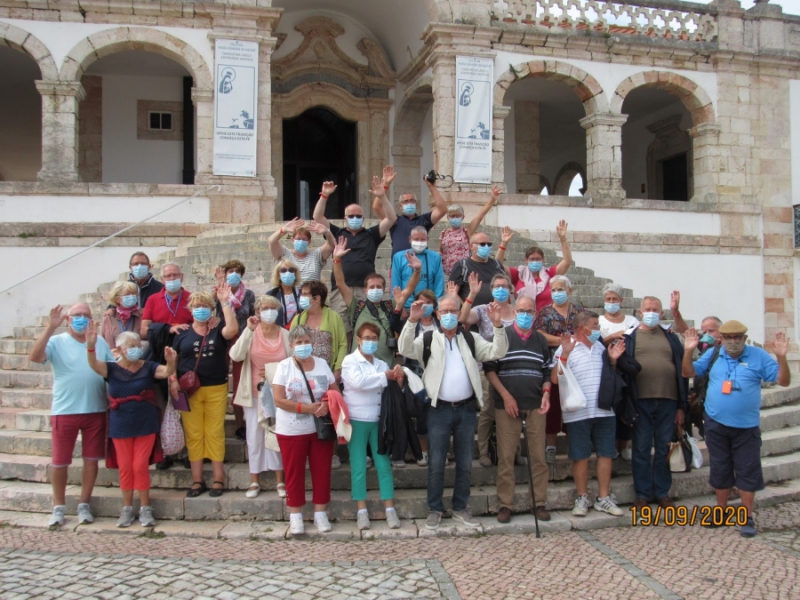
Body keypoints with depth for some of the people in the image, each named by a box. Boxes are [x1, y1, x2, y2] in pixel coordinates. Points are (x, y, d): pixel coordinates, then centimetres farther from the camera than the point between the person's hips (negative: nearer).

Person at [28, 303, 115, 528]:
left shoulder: (100, 342, 9)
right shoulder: (57, 342, -2)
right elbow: (34, 356, -20)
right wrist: (50, 328, -25)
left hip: (96, 411, 3)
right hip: (64, 412, -3)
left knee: (91, 459, 8)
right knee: (60, 461, 5)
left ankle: (84, 505, 20)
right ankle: (59, 506, 21)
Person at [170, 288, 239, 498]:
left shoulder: (218, 331, 4)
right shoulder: (182, 333, 8)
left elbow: (233, 329, -18)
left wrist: (225, 302, -16)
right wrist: (173, 380, -6)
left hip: (216, 389, -1)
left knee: (215, 433, 2)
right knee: (193, 434, 3)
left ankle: (218, 479, 9)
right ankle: (197, 480, 10)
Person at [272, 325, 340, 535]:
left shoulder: (322, 364, 4)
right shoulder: (284, 366, -6)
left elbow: (335, 391, 7)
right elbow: (279, 400, -13)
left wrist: (327, 404, -15)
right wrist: (307, 408, -19)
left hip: (321, 428, 3)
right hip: (291, 430, -3)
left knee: (321, 470, 6)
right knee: (294, 472, 5)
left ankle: (320, 513, 19)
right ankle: (295, 516, 16)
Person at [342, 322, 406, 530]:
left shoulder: (382, 364, 14)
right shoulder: (350, 361, -1)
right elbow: (358, 382, -19)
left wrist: (398, 376, -9)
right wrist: (385, 376, -12)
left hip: (378, 420, 4)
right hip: (356, 420, -4)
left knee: (384, 465, 1)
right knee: (359, 467, -1)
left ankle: (390, 510, 5)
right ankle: (362, 511, 5)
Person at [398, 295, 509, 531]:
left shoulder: (471, 339, 8)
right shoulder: (428, 339, 2)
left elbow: (497, 352, -2)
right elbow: (406, 349, -15)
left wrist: (497, 325, -16)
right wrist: (412, 321, -28)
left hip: (466, 409, 3)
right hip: (439, 409, -2)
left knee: (465, 463, 11)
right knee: (436, 463, 3)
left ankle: (460, 508, 24)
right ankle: (435, 509, 16)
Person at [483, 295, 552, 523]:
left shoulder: (541, 340, 12)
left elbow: (547, 371, 18)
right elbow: (489, 368, -3)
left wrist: (546, 393, 0)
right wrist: (506, 396, -10)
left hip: (535, 406, 3)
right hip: (507, 405, -3)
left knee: (538, 456, 5)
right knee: (506, 457, 0)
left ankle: (540, 503, 14)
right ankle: (505, 504, 7)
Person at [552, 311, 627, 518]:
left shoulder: (600, 347, 14)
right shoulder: (567, 349, -4)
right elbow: (555, 379, -13)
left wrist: (613, 360, 4)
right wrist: (565, 354, -21)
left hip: (604, 411, 5)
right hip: (578, 414, -5)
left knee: (606, 453, 7)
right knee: (580, 456, 3)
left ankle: (603, 498, 17)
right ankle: (582, 498, 16)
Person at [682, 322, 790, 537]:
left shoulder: (758, 356, -3)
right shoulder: (713, 355, 3)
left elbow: (783, 381, -6)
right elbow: (688, 372, 3)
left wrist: (781, 357, -22)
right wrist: (688, 351, -13)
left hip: (747, 426, -2)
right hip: (716, 424, 2)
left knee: (748, 471, 1)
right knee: (719, 469, 12)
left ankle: (747, 518, 12)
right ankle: (721, 510, 28)